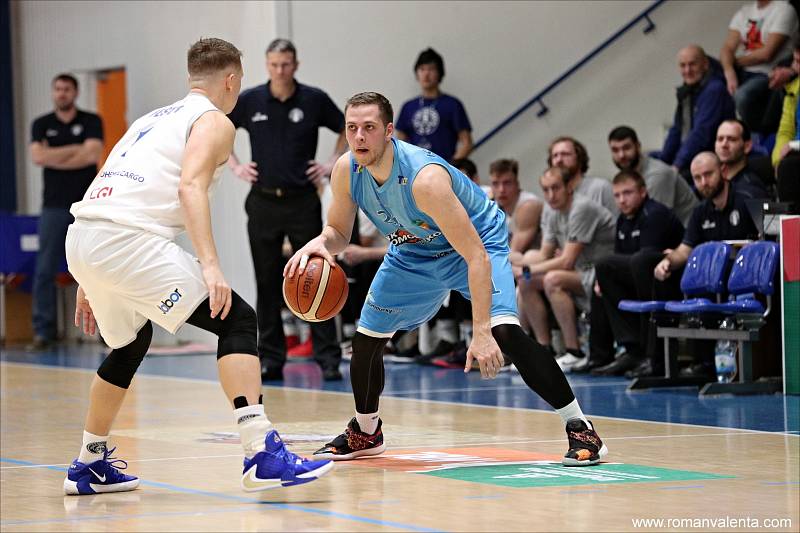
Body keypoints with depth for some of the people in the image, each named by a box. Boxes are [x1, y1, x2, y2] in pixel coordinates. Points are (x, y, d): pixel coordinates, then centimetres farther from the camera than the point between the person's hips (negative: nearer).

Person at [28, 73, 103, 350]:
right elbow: (38, 156, -5)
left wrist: (54, 158, -6)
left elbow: (92, 154, -10)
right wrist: (74, 150, -6)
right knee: (45, 270, -3)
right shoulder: (41, 125, 11)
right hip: (54, 205, 2)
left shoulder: (91, 122, 5)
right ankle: (43, 330, -1)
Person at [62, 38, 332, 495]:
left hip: (82, 237, 9)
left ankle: (91, 465, 36)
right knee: (236, 319, -6)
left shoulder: (153, 119, 31)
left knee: (130, 343, 30)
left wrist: (90, 282, 34)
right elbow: (190, 187, -12)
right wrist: (210, 265, -21)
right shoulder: (214, 122, 6)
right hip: (128, 239, -8)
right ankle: (263, 454, -19)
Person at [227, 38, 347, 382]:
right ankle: (270, 359, 10)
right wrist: (235, 166, 5)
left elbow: (347, 129, 13)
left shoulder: (314, 100, -2)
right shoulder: (249, 101, 1)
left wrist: (333, 163, 1)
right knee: (267, 283, 4)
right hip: (263, 201, 2)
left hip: (303, 201, -1)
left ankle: (328, 358, -2)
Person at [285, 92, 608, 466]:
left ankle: (580, 429, -20)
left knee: (504, 332, -28)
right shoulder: (347, 171, -20)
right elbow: (338, 232, -1)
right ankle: (365, 433, 35)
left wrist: (481, 332, -46)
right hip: (413, 253, 7)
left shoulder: (424, 177, -39)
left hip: (478, 243, -7)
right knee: (365, 339, 8)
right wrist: (319, 244, -27)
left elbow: (476, 257, -40)